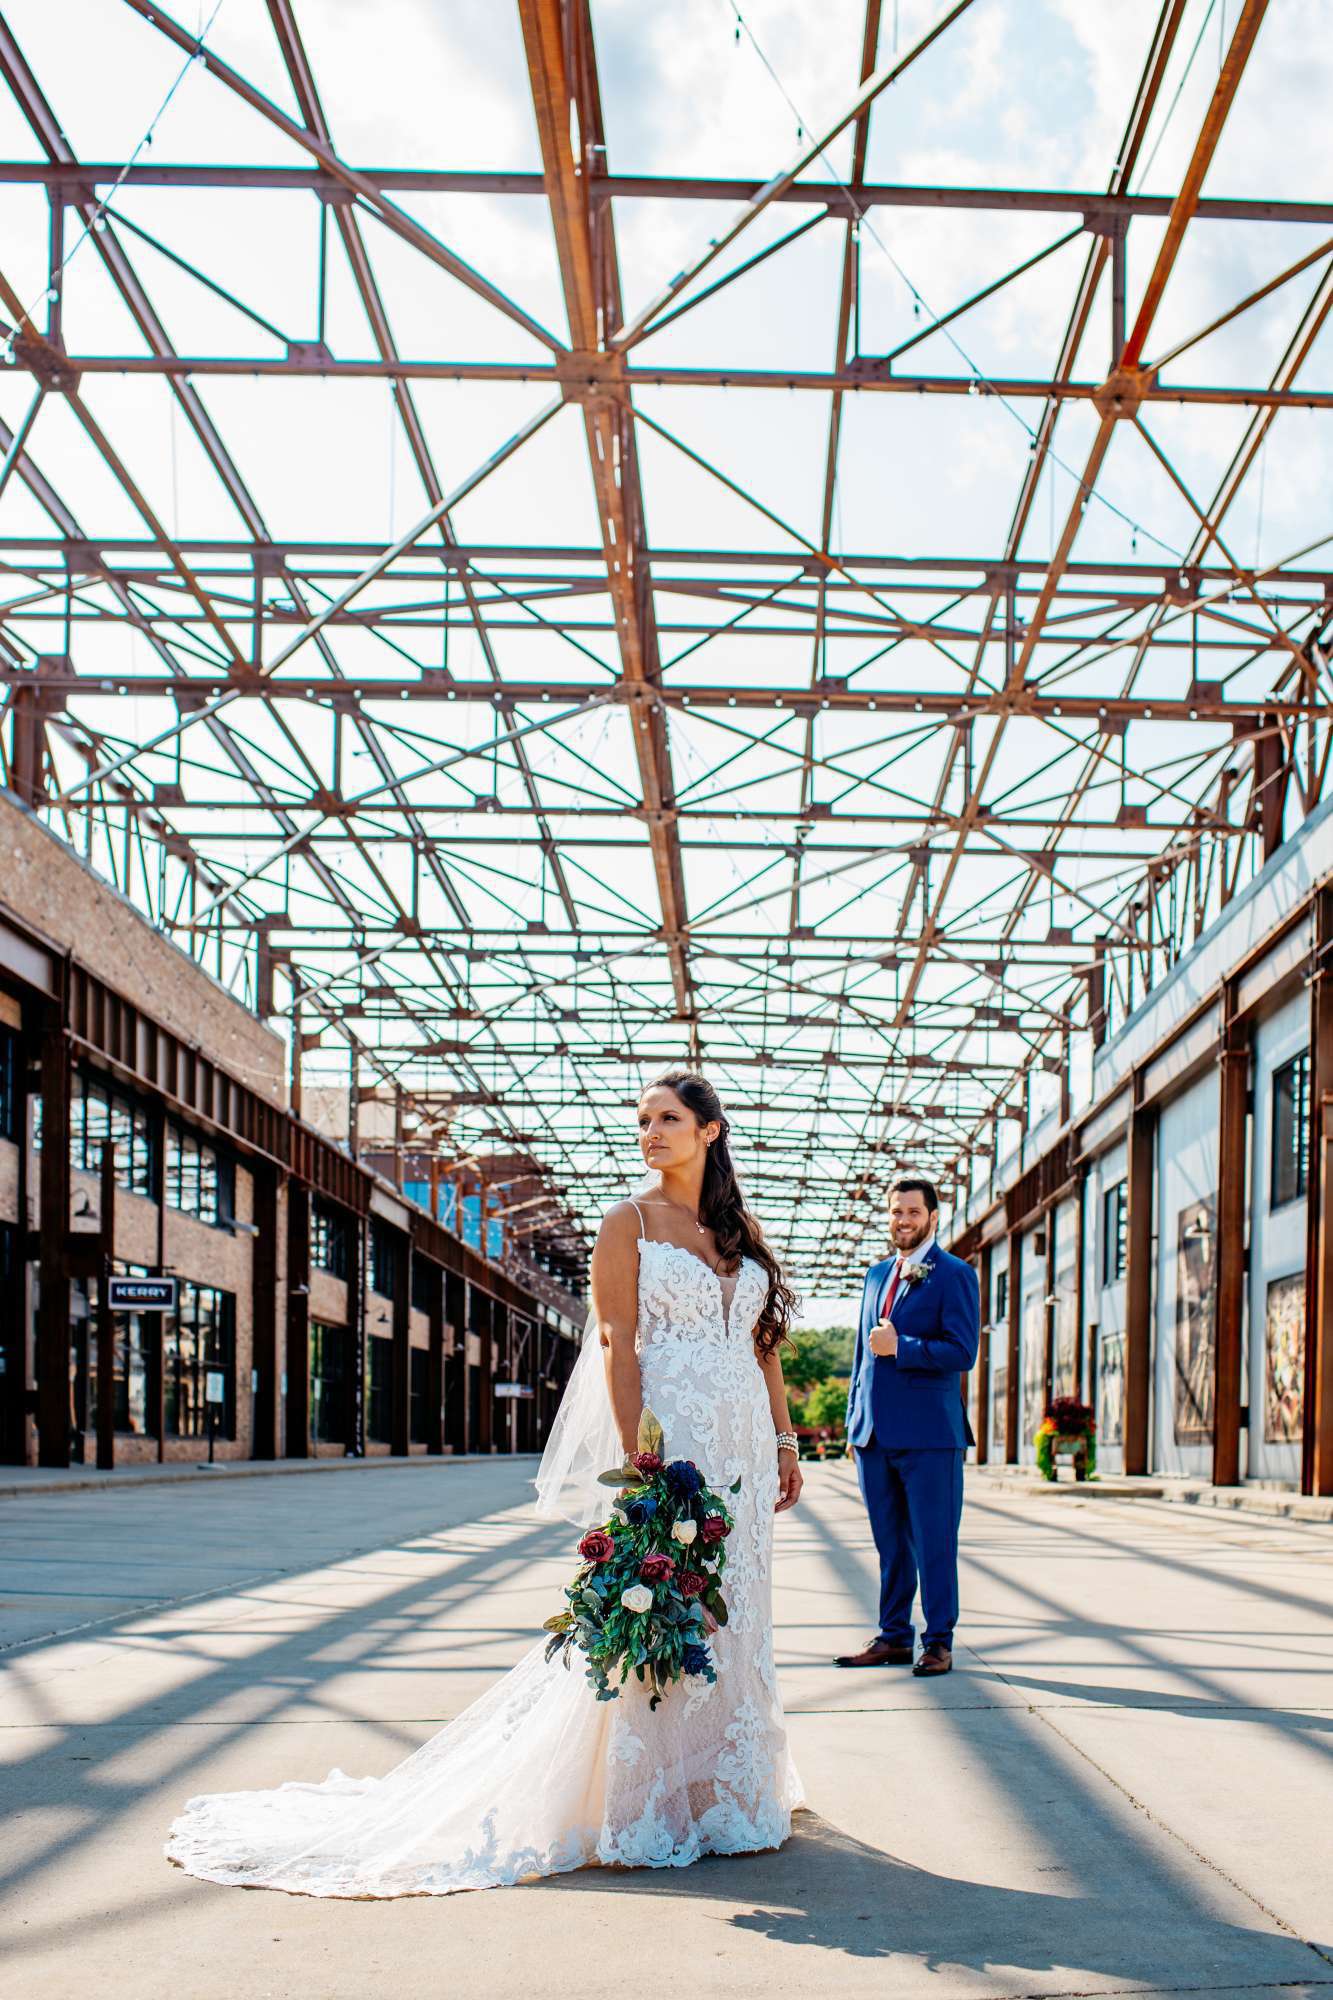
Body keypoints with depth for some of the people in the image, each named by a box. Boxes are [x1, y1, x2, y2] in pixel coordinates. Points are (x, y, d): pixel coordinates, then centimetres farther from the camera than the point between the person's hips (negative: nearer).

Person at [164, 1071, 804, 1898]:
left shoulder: (744, 1230, 14)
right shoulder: (630, 1222, -1)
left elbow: (765, 1346, 16)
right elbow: (618, 1347, -8)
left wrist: (786, 1442, 10)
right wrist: (638, 1460, -16)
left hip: (741, 1448, 5)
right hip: (667, 1435, -5)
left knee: (733, 1613, 9)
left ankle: (726, 1791, 20)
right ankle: (649, 1809, 4)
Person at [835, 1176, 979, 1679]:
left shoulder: (955, 1275, -3)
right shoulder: (877, 1275, 17)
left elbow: (962, 1352, -13)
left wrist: (899, 1347, -15)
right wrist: (854, 1418, 18)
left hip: (928, 1434, -6)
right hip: (874, 1432, 6)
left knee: (934, 1543, 0)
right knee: (890, 1543, 11)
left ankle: (939, 1642, 7)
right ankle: (894, 1637, 19)